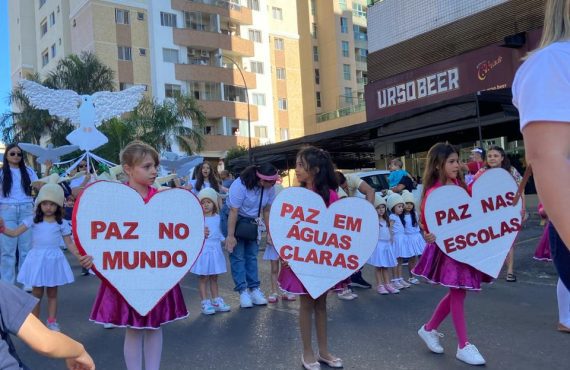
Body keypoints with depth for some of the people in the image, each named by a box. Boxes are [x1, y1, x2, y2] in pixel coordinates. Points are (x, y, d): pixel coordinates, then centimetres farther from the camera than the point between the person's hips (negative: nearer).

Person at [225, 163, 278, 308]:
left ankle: (254, 289, 9)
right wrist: (230, 236, -26)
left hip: (252, 221, 5)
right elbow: (233, 212, -27)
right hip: (234, 219, -5)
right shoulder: (240, 185, -29)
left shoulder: (270, 187, -13)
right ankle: (242, 291, -4)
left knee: (252, 255, 4)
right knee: (237, 255, -7)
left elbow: (267, 211, -5)